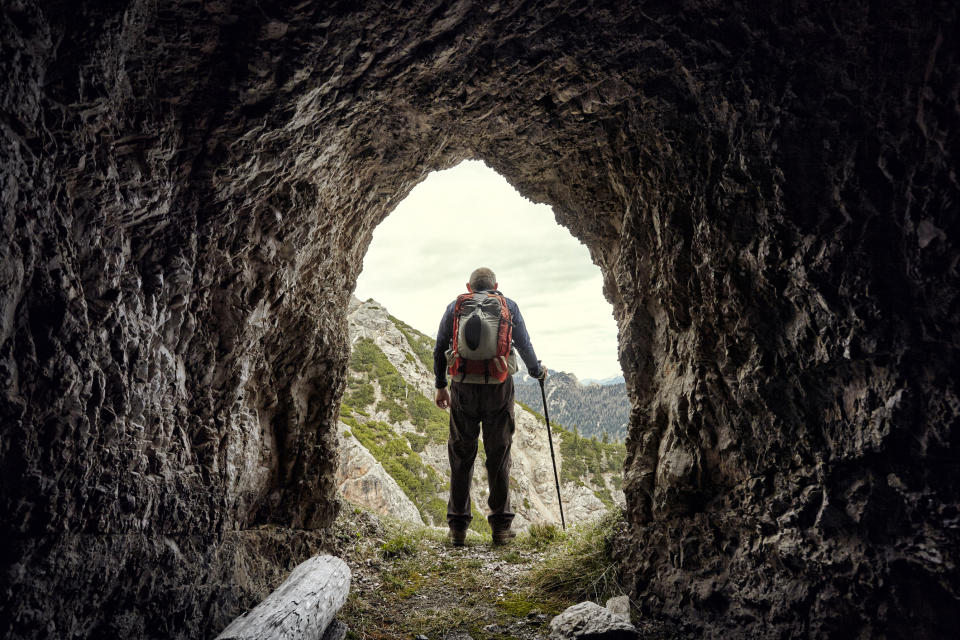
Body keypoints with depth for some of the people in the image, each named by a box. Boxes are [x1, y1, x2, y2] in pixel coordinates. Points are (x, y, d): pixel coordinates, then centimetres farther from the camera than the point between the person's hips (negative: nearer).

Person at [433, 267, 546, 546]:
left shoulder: (455, 306, 11)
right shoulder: (508, 306, 10)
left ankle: (457, 527, 11)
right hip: (499, 387, 0)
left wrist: (440, 385, 21)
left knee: (461, 456, 8)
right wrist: (537, 371, 31)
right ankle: (501, 526, 11)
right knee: (499, 455, 8)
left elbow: (440, 349, 11)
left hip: (463, 387, 1)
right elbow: (524, 345, 13)